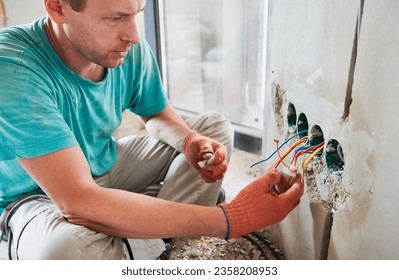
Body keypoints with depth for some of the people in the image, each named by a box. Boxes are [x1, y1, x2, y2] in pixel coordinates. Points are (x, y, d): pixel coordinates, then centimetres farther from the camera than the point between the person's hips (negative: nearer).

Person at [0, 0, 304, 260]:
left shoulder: (132, 51, -13)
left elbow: (157, 113, 6)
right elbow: (78, 201, -40)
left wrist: (189, 140, -20)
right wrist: (228, 220, -42)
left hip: (106, 166, 6)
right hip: (38, 196, -5)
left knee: (215, 126, 1)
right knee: (66, 246, -42)